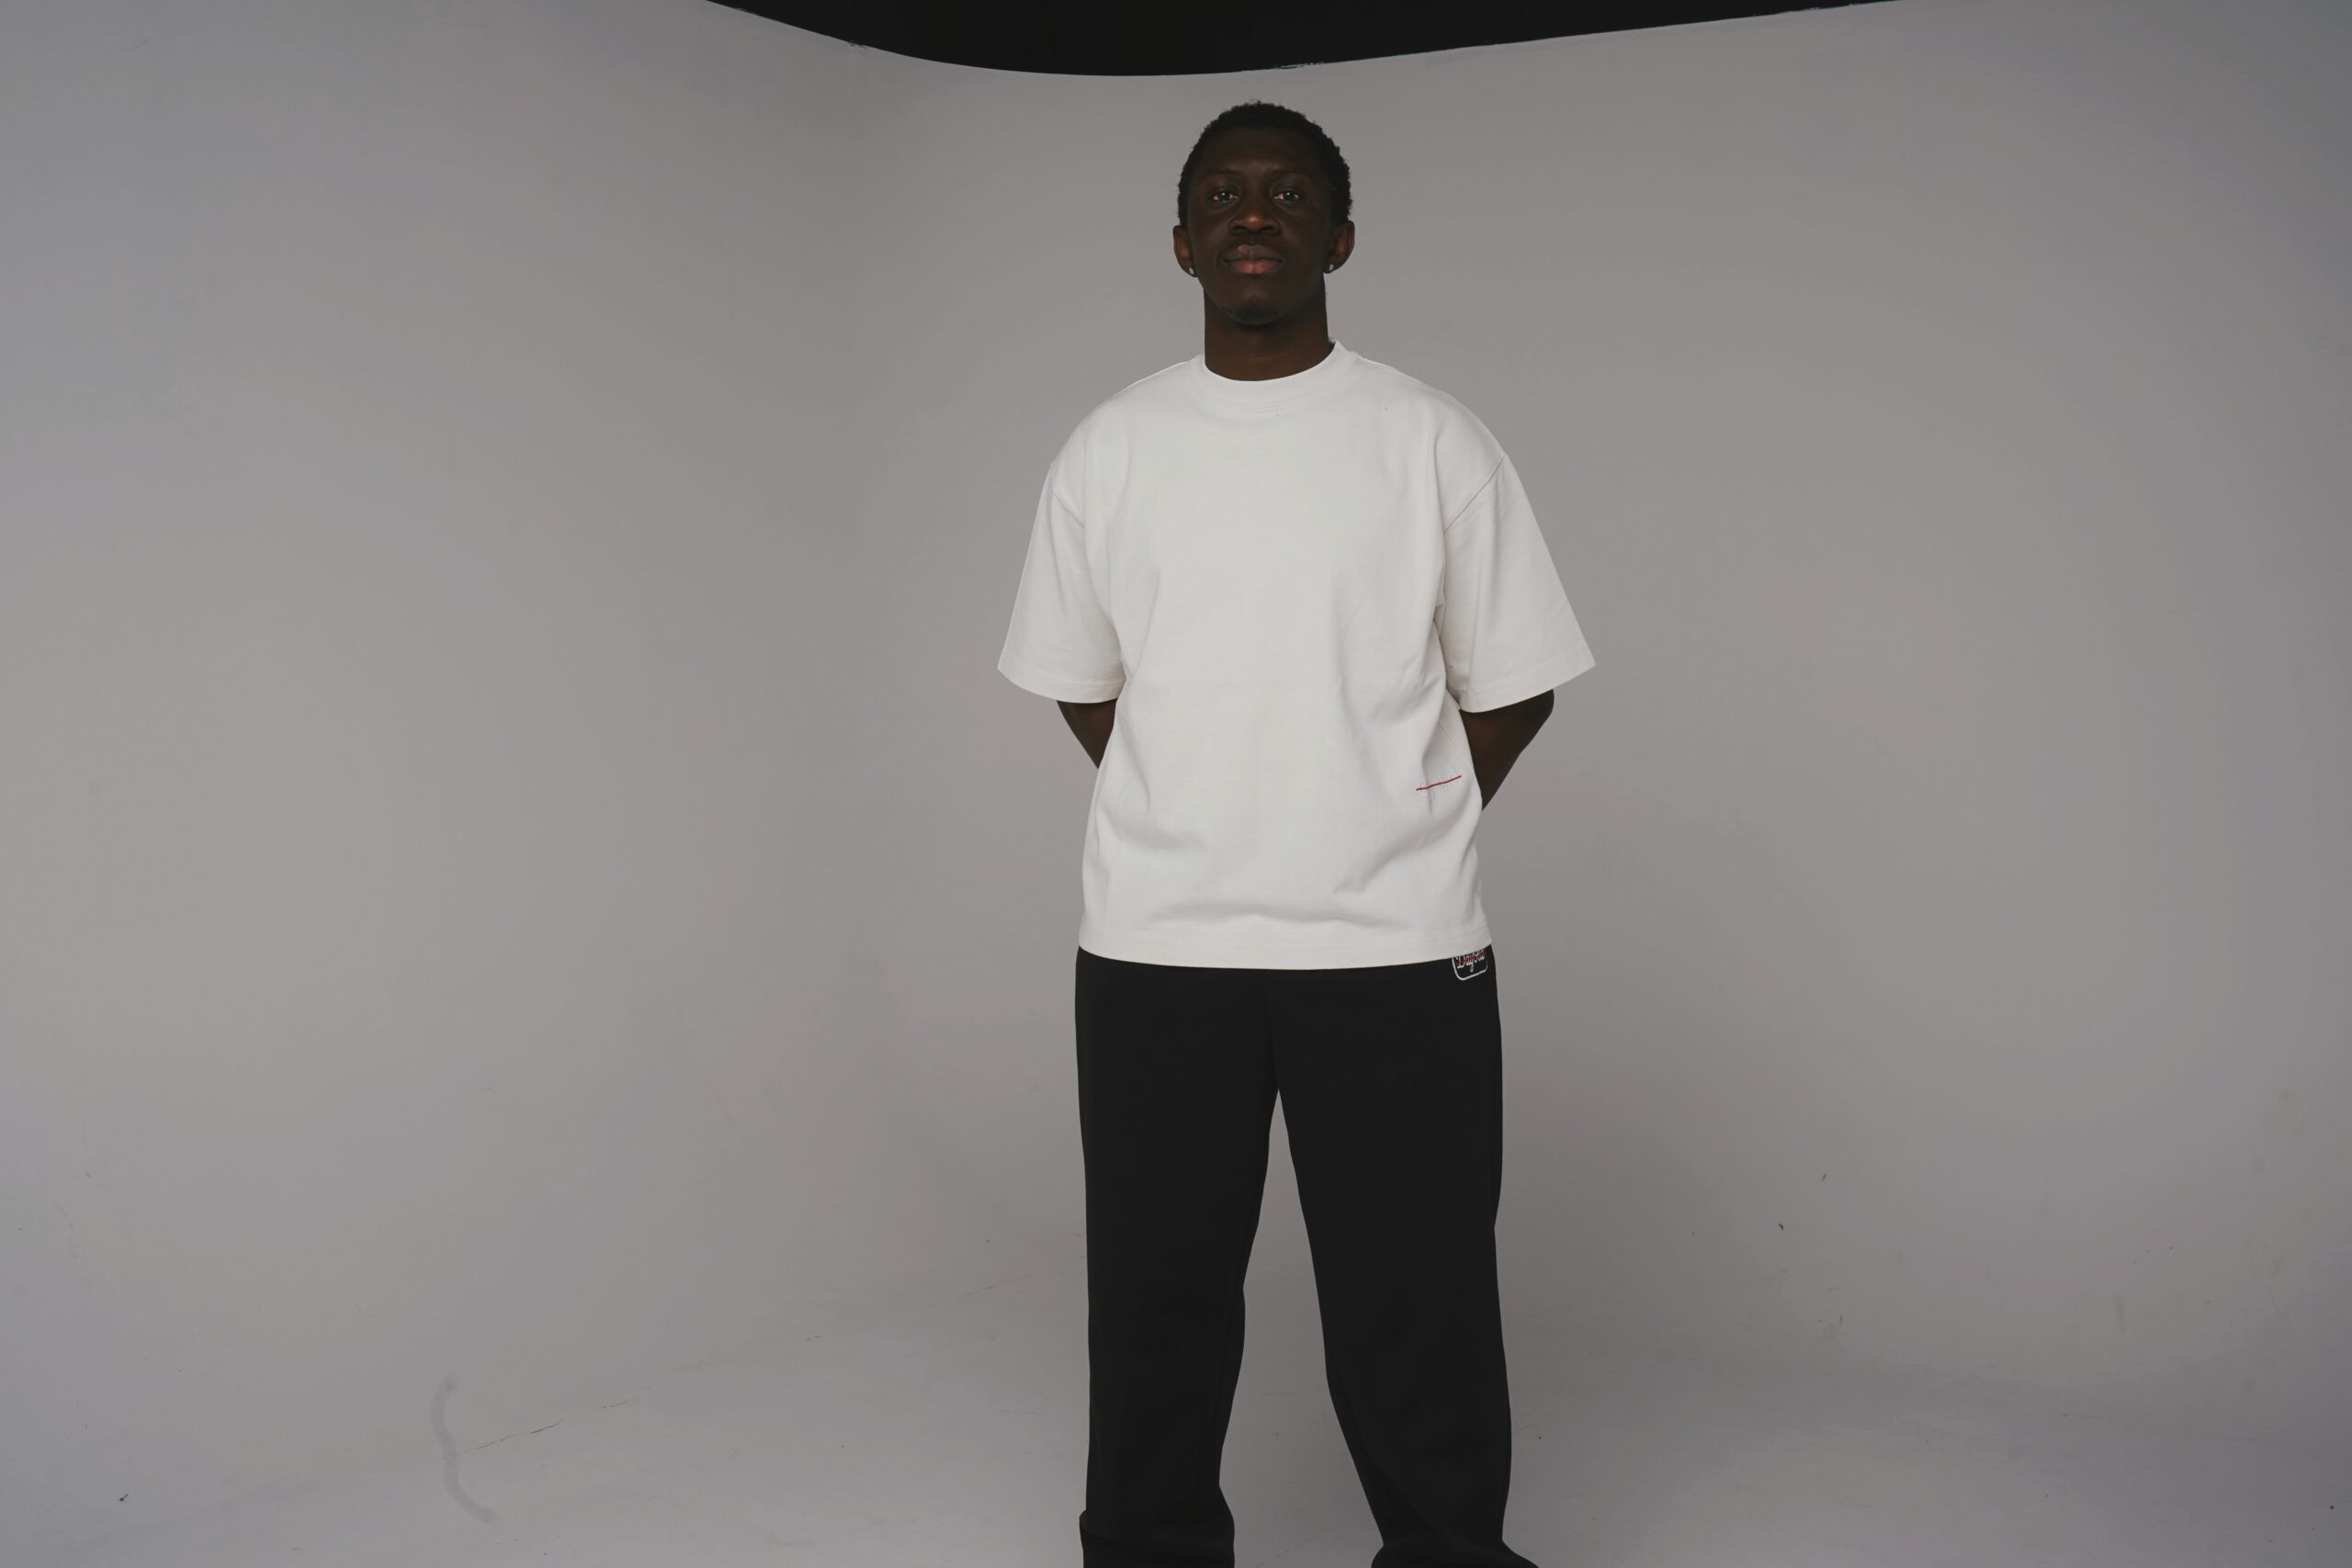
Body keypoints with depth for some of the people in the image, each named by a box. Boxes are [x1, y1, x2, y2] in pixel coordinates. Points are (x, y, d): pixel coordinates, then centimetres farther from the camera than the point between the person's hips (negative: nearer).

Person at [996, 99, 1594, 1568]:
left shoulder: (1435, 440, 1)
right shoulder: (1109, 448, 6)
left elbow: (1508, 687, 6)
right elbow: (1080, 682, 13)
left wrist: (1397, 845, 5)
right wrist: (1193, 841, 7)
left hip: (1397, 951, -1)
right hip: (1153, 949, 2)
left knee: (1417, 1310, 4)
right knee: (1157, 1299, 11)